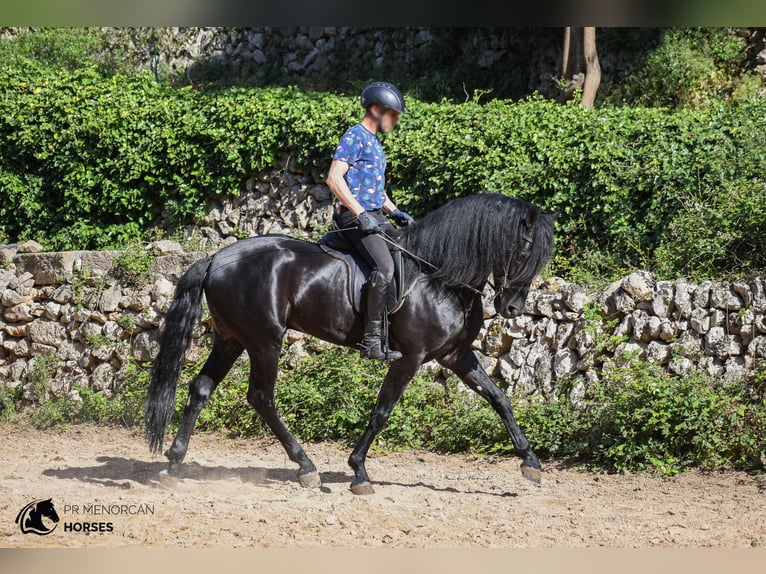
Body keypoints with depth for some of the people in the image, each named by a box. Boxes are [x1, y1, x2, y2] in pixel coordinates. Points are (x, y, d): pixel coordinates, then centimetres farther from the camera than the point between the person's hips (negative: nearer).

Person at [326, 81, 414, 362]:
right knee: (384, 266, -26)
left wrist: (395, 212, 16)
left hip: (375, 218, 10)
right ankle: (372, 340, -28)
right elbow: (334, 178, -19)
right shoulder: (355, 137, -8)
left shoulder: (374, 142, 21)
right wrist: (361, 214, -22)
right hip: (356, 218, -10)